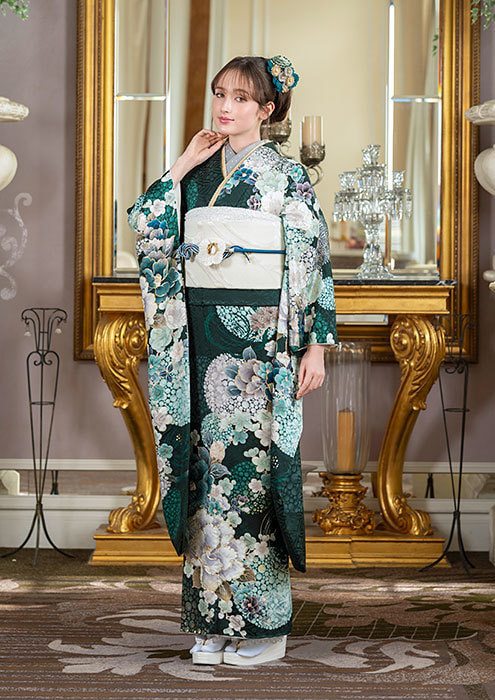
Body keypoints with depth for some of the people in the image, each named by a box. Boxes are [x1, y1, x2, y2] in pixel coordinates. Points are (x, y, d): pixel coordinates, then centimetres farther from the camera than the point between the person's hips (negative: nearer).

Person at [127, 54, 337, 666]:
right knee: (209, 466, 4)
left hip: (262, 340, -4)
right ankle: (215, 621, 11)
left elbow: (314, 263, -3)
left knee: (253, 463, -5)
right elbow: (147, 231, 5)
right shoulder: (197, 172, 14)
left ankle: (265, 623, 4)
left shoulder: (286, 174, 0)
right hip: (200, 335, 4)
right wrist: (181, 168, 0)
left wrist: (316, 343, -10)